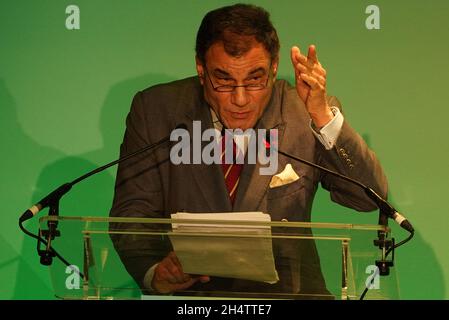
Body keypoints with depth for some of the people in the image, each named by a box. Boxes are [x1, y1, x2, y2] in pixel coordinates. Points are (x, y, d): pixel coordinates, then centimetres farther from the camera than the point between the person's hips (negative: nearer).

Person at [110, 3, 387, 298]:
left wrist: (322, 115, -19)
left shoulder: (306, 115, 0)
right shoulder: (156, 110, 2)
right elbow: (131, 212, 1)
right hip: (186, 289, 1)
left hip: (286, 290, 0)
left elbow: (371, 197, -7)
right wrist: (154, 271, -20)